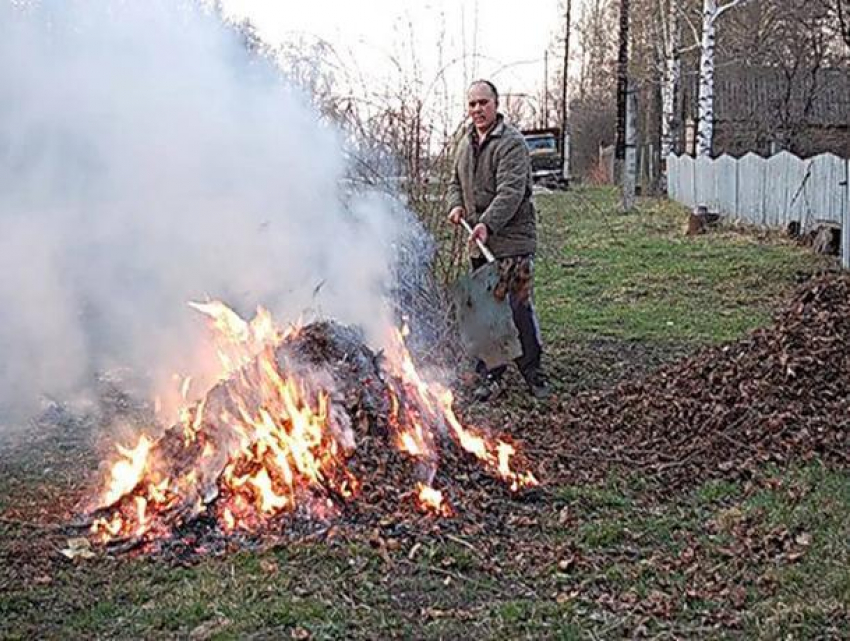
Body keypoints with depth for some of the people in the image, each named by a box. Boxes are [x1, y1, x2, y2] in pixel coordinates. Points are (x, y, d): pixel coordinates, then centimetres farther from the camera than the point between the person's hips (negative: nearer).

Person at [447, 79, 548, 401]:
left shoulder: (511, 142, -10)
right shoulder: (467, 142, 16)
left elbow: (511, 191, -21)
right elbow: (456, 182, 26)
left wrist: (488, 223, -33)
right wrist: (456, 205, 4)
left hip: (512, 239, -7)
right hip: (479, 241, 7)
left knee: (518, 307, -7)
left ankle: (532, 372, 6)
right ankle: (491, 376, 18)